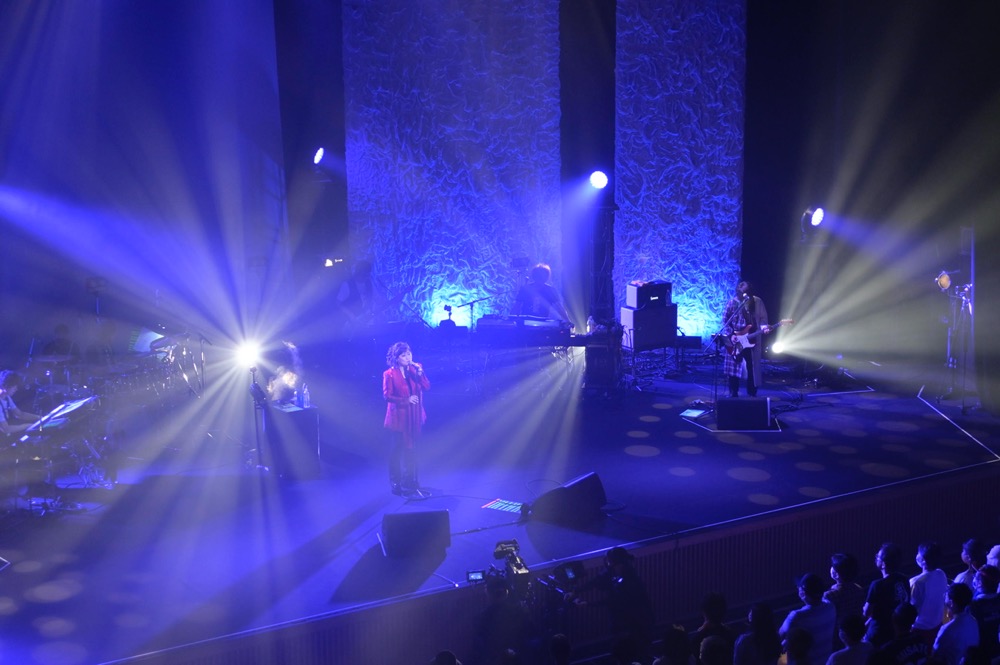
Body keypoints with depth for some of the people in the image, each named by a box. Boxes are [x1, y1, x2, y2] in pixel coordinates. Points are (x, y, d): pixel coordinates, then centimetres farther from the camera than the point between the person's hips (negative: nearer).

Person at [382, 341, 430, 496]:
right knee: (396, 450, 1)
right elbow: (387, 395, -12)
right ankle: (396, 483, 9)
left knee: (411, 449, 11)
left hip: (414, 417, 5)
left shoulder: (415, 369, 6)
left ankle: (410, 481, 21)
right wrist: (406, 400, -18)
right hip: (398, 417, -4)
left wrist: (420, 373, -14)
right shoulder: (389, 374, -7)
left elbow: (427, 387, -1)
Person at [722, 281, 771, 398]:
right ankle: (733, 395, 13)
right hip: (735, 341, -1)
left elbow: (763, 318, 4)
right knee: (733, 368, 2)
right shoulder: (732, 303, -9)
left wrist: (764, 327, -17)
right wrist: (730, 335, -15)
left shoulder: (757, 302, -3)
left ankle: (752, 395, 16)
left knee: (753, 369, 4)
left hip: (752, 341, 2)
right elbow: (725, 321, -5)